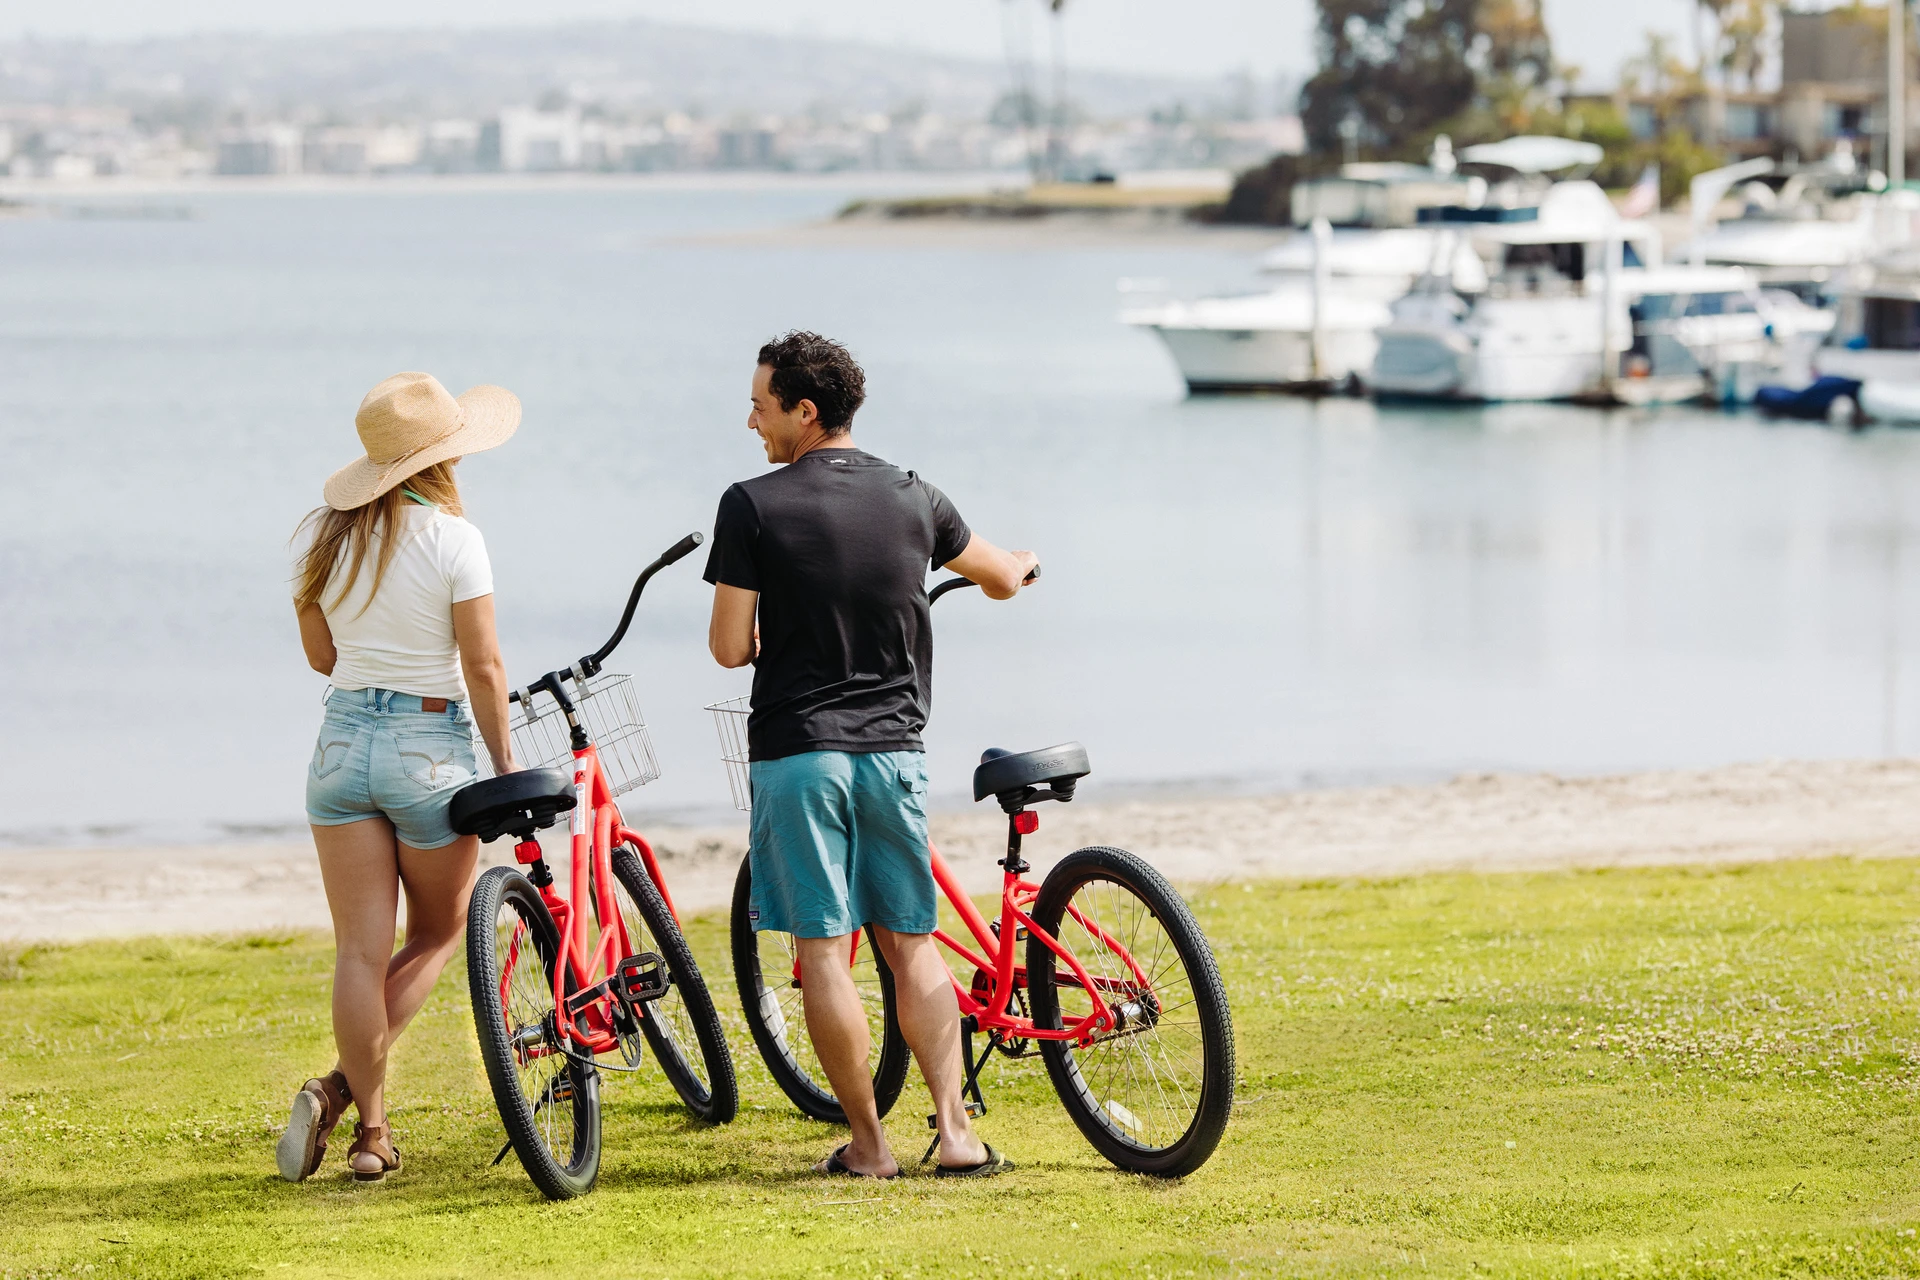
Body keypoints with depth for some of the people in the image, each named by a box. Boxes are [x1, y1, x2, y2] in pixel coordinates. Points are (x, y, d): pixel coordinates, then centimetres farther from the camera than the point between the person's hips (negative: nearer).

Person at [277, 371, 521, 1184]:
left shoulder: (320, 536, 1)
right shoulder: (452, 539, -13)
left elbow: (320, 655, 9)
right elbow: (483, 666, -11)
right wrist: (505, 769, -2)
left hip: (344, 741, 4)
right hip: (432, 747, -4)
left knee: (361, 952, 5)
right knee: (438, 933, 14)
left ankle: (370, 1130, 2)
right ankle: (342, 1086, -2)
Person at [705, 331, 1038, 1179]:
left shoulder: (753, 507, -9)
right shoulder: (912, 499, 4)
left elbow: (729, 648, -9)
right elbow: (1002, 578, 21)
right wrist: (1020, 563, 46)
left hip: (797, 751, -4)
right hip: (894, 748, 4)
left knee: (824, 952, 2)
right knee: (911, 945, 11)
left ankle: (868, 1143, 4)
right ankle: (955, 1131, 4)